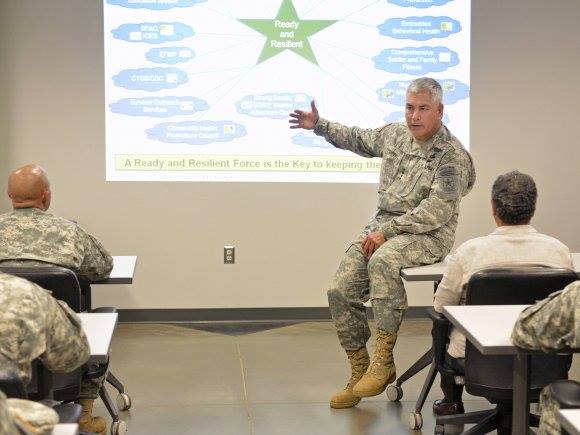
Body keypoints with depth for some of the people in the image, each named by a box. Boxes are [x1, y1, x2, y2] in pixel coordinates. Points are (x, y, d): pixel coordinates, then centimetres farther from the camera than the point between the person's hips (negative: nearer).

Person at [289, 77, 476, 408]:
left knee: (382, 261, -38)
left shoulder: (452, 155, -10)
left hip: (428, 235, -7)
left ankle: (384, 359, -29)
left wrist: (387, 231, -21)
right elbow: (357, 138, 32)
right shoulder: (395, 135, 11)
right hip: (383, 225, 7)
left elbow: (436, 211, -18)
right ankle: (359, 373, 3)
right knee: (340, 291, -9)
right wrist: (319, 125, 29)